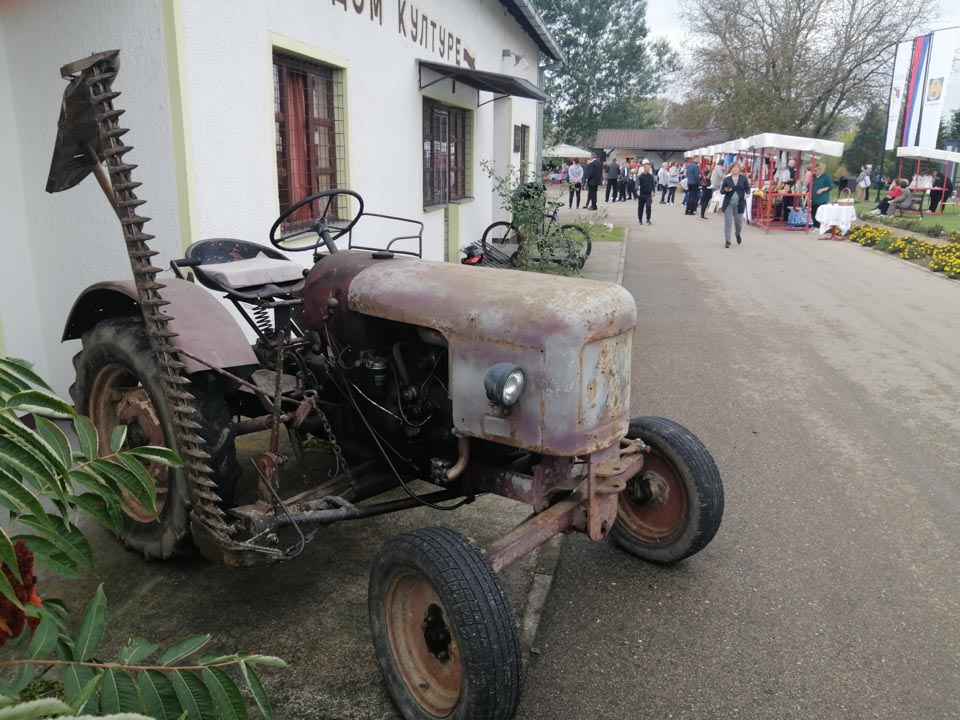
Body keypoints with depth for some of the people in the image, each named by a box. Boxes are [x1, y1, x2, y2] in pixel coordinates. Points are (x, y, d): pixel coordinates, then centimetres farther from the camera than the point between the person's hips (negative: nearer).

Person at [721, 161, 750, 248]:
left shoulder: (743, 178, 3)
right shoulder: (726, 179, 3)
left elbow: (748, 188, 9)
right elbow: (721, 191, 5)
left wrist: (746, 193, -12)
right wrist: (725, 190, -17)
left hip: (739, 204, 0)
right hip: (728, 204, 0)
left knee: (739, 222, 6)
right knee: (728, 222, -5)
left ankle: (738, 234, 38)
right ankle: (727, 241, 1)